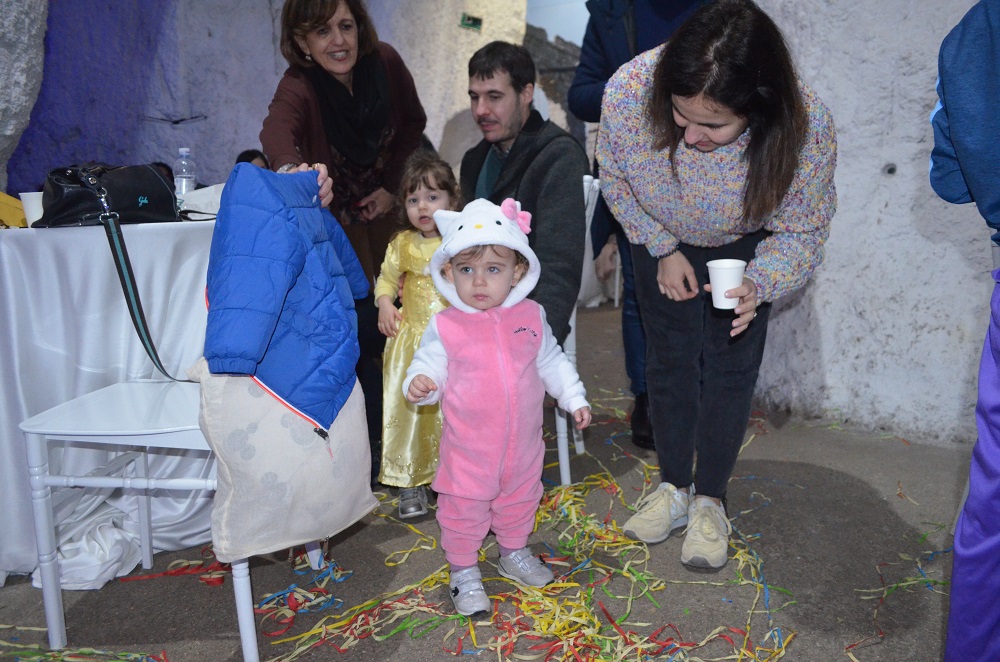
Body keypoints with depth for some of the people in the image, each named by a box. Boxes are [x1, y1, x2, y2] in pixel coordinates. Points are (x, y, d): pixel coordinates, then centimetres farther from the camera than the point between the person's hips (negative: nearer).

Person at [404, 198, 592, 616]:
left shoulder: (531, 317, -3)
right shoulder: (445, 326, -13)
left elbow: (552, 363, 8)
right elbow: (429, 369, -8)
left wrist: (574, 399, 7)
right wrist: (419, 384, -30)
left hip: (522, 442, 3)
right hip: (468, 445, -3)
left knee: (520, 499, 22)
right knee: (464, 507, 9)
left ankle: (514, 553, 47)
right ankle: (463, 571, 30)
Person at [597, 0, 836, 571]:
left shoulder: (807, 125, -37)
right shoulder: (630, 91, -37)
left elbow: (801, 230, -17)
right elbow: (616, 180, -12)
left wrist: (760, 284, -33)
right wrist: (664, 251, -9)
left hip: (744, 246, -1)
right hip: (662, 238, 1)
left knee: (731, 368, -1)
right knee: (670, 360, 7)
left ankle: (710, 501, 17)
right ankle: (674, 487, 24)